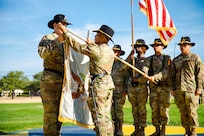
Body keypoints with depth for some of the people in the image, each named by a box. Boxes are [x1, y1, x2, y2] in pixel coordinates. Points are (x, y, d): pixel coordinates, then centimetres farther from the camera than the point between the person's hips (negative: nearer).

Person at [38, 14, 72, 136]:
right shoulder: (47, 38, -1)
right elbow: (43, 53, -20)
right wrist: (58, 40, -25)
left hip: (64, 81, 6)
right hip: (50, 80, -6)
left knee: (60, 111, 10)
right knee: (50, 111, -8)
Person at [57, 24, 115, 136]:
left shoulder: (96, 49, -11)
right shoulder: (110, 51, 14)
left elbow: (77, 47, -8)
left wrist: (65, 32, -2)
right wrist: (92, 44, 38)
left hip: (98, 84, -8)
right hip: (108, 83, 9)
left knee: (99, 116, -6)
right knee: (106, 116, 13)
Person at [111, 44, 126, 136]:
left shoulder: (123, 63, 2)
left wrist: (125, 90, -6)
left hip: (120, 91, -4)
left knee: (119, 110, -5)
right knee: (112, 110, 5)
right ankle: (113, 129, 13)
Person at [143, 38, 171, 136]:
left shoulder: (167, 58, 3)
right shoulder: (149, 59, 12)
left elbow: (165, 72, -11)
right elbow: (145, 68, -8)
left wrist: (155, 77, -25)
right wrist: (145, 74, -31)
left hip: (164, 87, -3)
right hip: (153, 87, 3)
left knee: (163, 109, -3)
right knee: (154, 109, 5)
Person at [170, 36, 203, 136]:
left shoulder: (196, 58, 4)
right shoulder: (176, 60, 14)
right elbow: (172, 75, 16)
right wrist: (172, 88, 8)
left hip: (191, 90, -4)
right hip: (178, 90, 4)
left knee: (192, 111, -3)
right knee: (183, 112, 6)